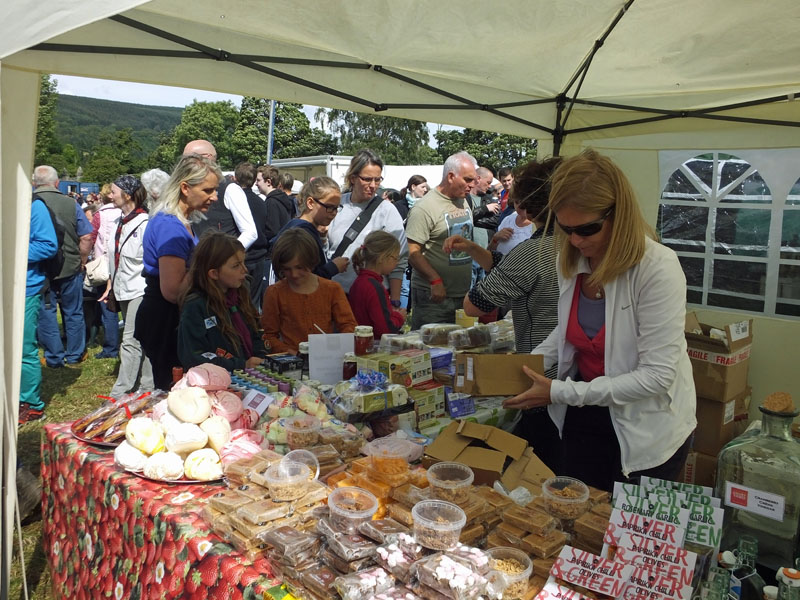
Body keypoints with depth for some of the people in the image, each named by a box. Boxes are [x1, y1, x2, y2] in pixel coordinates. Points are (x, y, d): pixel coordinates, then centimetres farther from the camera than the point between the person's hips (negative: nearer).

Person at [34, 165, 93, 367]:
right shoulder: (71, 204, -5)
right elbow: (87, 237, -5)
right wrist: (81, 262, 7)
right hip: (71, 268, 1)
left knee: (45, 314, 11)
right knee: (73, 313, 14)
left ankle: (54, 358, 17)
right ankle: (75, 355, 23)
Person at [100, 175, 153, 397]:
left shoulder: (143, 223, -14)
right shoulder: (119, 222, 11)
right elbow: (114, 258, 17)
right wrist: (110, 286, 17)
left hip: (139, 290, -8)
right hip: (123, 289, 9)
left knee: (131, 341, -6)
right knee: (140, 341, 13)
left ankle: (119, 393, -1)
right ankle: (147, 387, 21)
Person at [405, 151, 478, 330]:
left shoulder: (464, 202, 13)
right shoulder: (425, 208, -14)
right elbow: (413, 253, -19)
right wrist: (436, 281, -25)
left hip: (462, 294, 8)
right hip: (433, 295, -8)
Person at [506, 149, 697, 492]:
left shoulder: (657, 269, -25)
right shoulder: (571, 261, -5)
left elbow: (657, 376, -25)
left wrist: (561, 392, -25)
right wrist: (530, 364, -5)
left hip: (645, 434, -5)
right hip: (584, 415, 6)